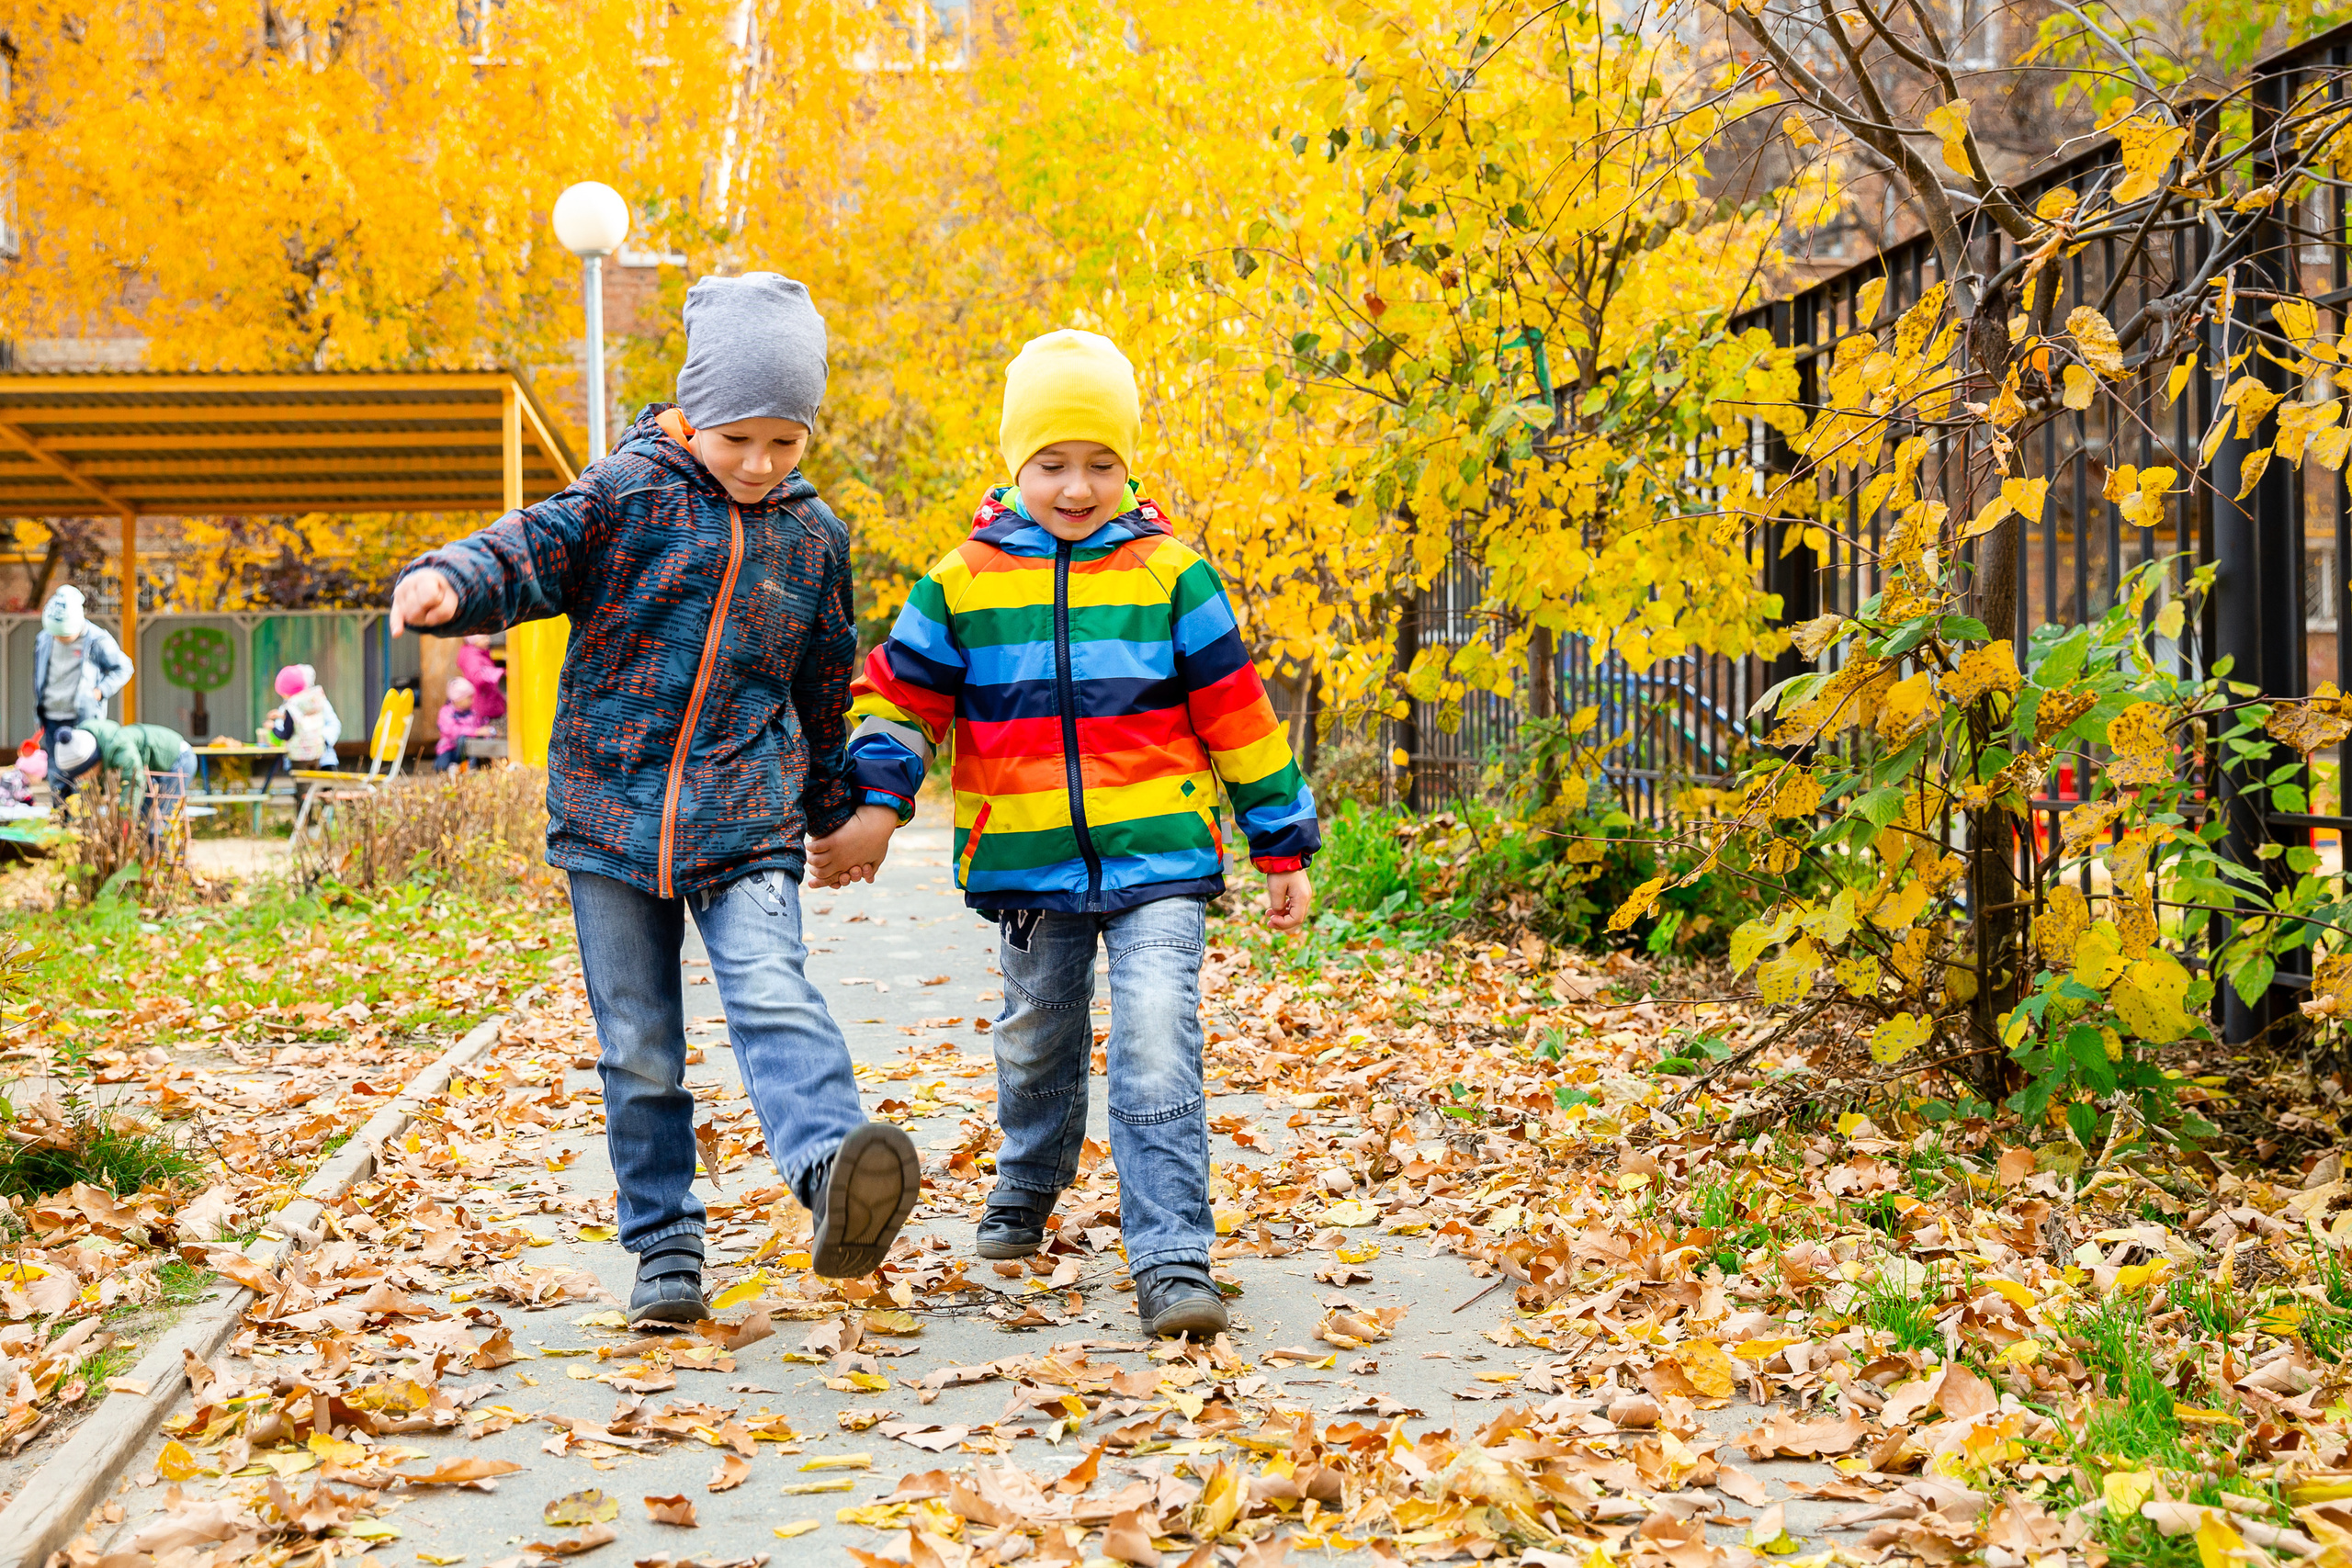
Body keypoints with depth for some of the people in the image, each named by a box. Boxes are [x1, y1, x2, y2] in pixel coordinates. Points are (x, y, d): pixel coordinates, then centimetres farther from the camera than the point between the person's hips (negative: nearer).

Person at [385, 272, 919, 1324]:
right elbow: (532, 549, -12)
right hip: (612, 810, 0)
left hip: (746, 820, 0)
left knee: (772, 991, -24)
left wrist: (834, 809, 30)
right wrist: (447, 582, -35)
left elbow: (825, 686, 21)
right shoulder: (628, 491, 0)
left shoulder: (814, 536, 10)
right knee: (638, 1047, 5)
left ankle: (829, 1164, -45)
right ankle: (663, 1245, 16)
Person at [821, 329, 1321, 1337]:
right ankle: (1025, 1192, 47)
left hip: (1158, 855, -2)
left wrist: (1283, 846, 6)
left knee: (1156, 1052, -15)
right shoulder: (962, 582, 2)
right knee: (1037, 1044, 20)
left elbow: (1236, 714, 4)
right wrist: (875, 807, -6)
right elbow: (897, 699, 9)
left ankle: (1172, 1262, -13)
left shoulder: (1169, 575, -1)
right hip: (1027, 866, 2)